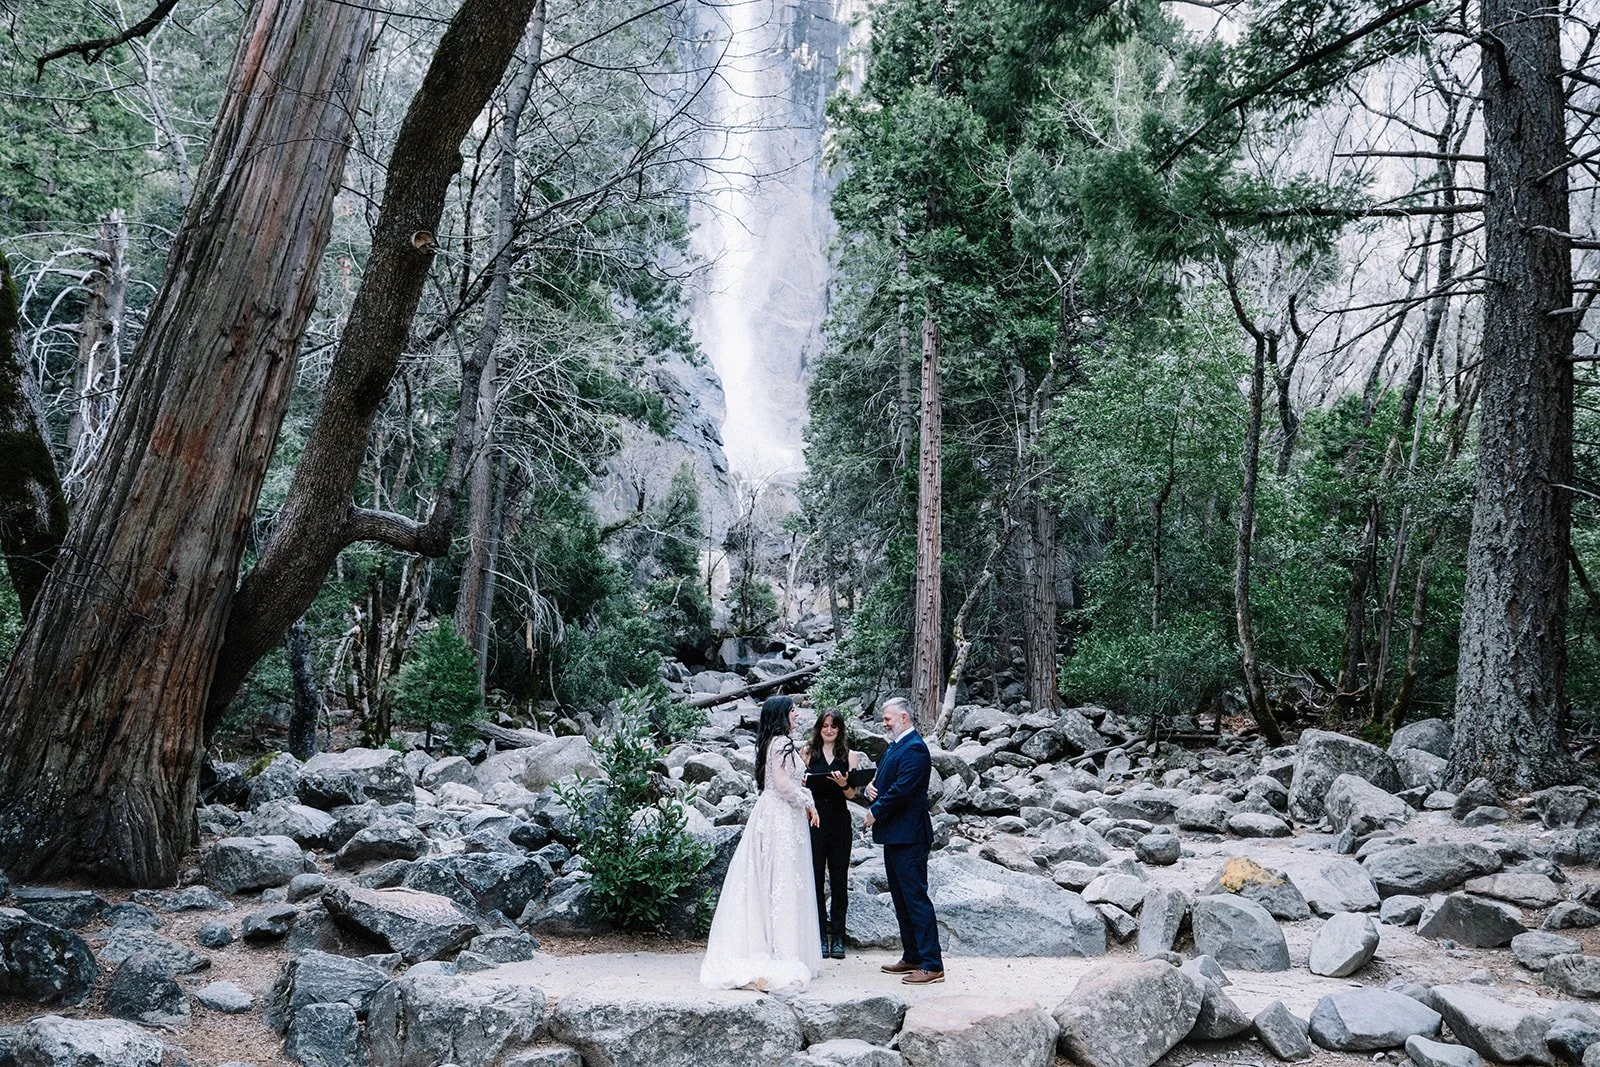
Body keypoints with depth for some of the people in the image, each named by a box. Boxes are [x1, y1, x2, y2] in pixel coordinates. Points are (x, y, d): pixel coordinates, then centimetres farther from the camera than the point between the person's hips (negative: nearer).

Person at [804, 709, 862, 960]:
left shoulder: (849, 756, 7)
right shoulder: (808, 753, 7)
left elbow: (852, 794, 4)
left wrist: (843, 784, -17)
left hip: (839, 821, 1)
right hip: (813, 819, 0)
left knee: (839, 879, 4)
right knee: (815, 878, 0)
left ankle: (837, 937, 10)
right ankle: (820, 935, 9)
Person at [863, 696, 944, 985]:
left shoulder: (913, 749, -16)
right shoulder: (895, 746, 16)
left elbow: (901, 789, -23)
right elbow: (883, 779, 22)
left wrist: (876, 812, -12)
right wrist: (871, 786, -1)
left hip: (908, 836, -11)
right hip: (894, 835, 11)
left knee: (916, 898, -7)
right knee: (901, 899, 16)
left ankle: (932, 965, -3)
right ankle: (912, 957, 25)